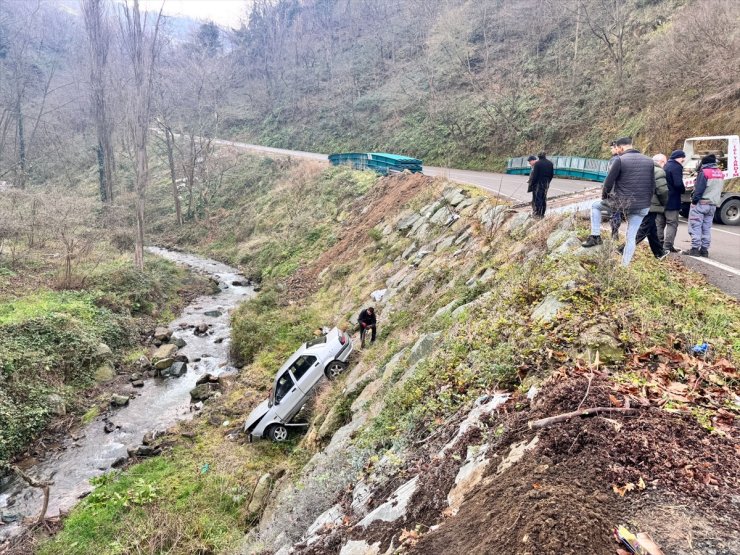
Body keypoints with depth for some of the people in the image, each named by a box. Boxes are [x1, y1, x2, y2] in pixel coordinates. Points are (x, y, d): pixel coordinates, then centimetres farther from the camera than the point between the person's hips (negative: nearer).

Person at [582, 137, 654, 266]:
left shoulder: (620, 160, -8)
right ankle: (624, 266, 11)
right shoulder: (649, 161, 10)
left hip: (621, 201, -4)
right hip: (641, 206, 4)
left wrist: (604, 196, 11)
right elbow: (652, 185, 13)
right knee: (631, 238, 10)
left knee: (595, 206, 23)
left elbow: (609, 182, -6)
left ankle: (595, 236, 12)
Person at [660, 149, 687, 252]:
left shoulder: (665, 166, 15)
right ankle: (668, 246, -6)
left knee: (660, 223, 12)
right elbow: (678, 184, -23)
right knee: (672, 223, -2)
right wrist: (683, 190, -3)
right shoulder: (676, 167, -13)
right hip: (672, 201, -8)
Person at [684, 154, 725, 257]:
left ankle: (695, 249, -8)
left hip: (701, 203, -7)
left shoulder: (704, 172, -11)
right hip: (713, 204, 7)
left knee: (695, 226, -4)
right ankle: (704, 249, 9)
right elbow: (720, 189, 18)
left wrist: (694, 201, -11)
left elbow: (699, 189, -16)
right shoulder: (720, 174, 14)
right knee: (707, 228, 9)